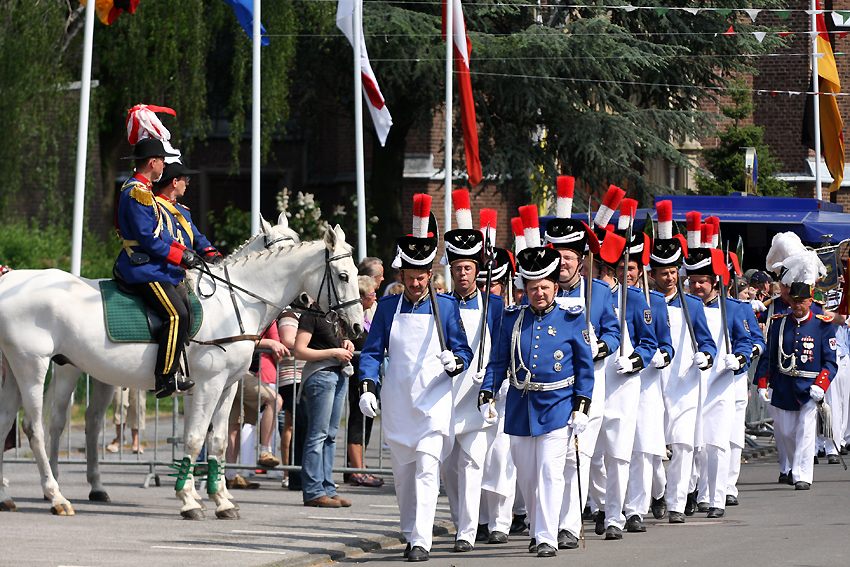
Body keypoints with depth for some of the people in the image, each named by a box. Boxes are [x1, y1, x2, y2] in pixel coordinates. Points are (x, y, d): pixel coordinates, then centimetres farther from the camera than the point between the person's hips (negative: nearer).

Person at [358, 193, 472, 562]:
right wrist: (367, 387, -6)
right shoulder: (388, 307, 6)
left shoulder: (446, 306, 1)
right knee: (402, 471, 11)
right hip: (397, 401, 3)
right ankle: (409, 531, 29)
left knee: (427, 469, -14)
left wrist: (455, 362, -20)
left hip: (433, 399, -3)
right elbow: (372, 351, 7)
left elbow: (464, 349, 3)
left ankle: (422, 541, -18)